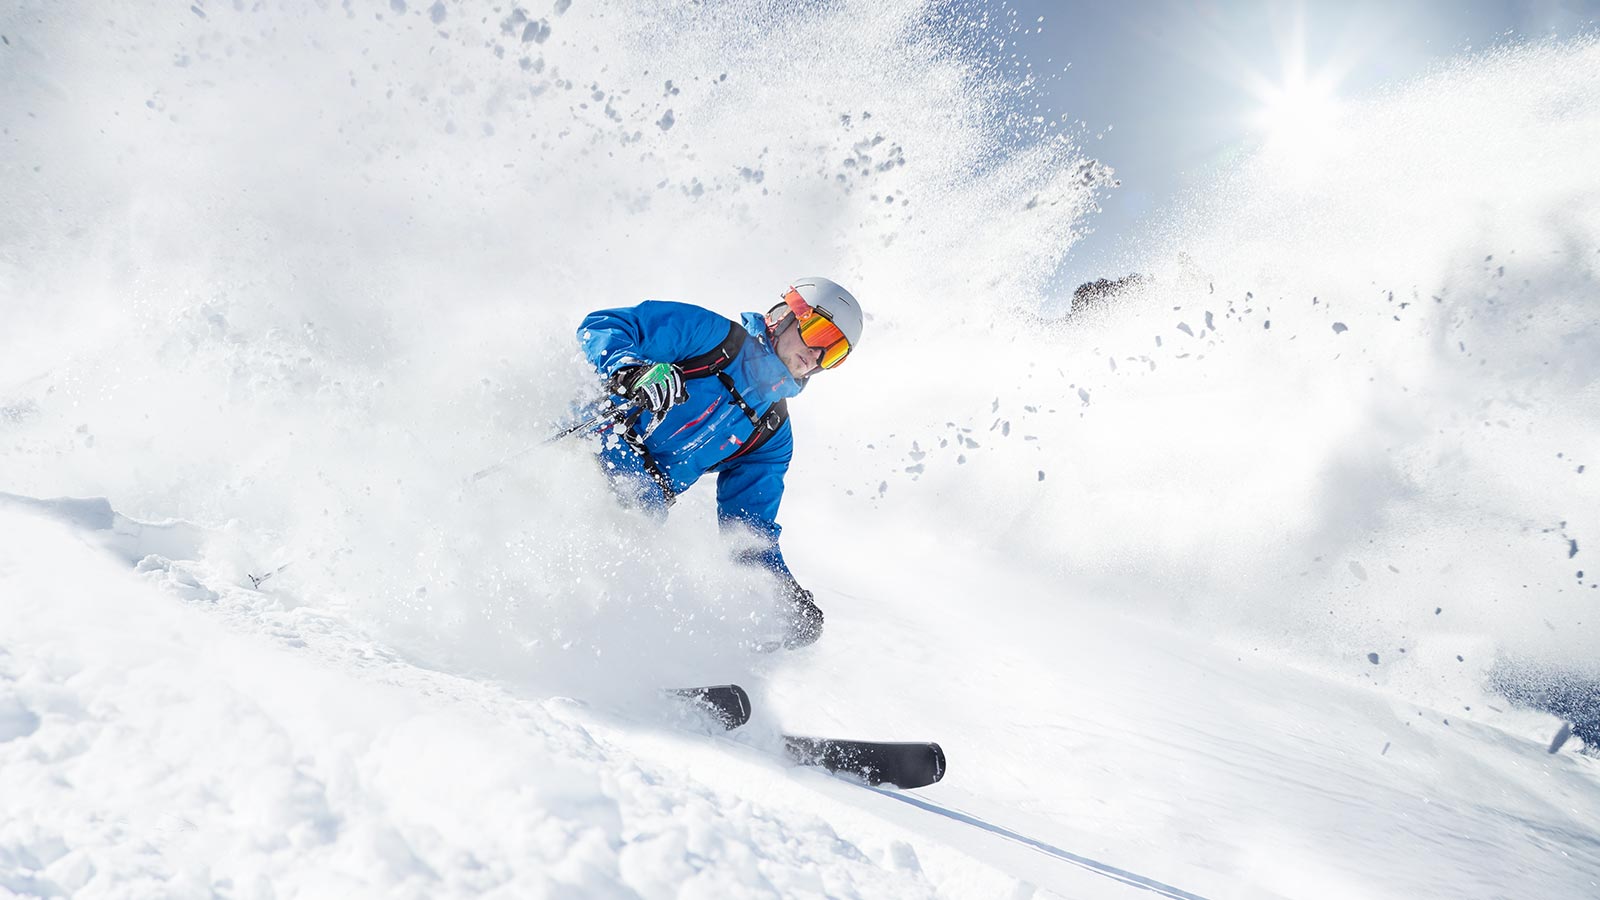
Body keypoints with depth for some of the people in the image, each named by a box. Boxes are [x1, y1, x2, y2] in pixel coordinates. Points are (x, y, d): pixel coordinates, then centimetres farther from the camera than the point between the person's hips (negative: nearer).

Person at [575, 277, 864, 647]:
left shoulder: (773, 434, 20)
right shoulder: (710, 334, 4)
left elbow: (749, 525, 21)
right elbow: (601, 326, -2)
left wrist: (788, 591, 6)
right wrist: (632, 370, -24)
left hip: (639, 504, 6)